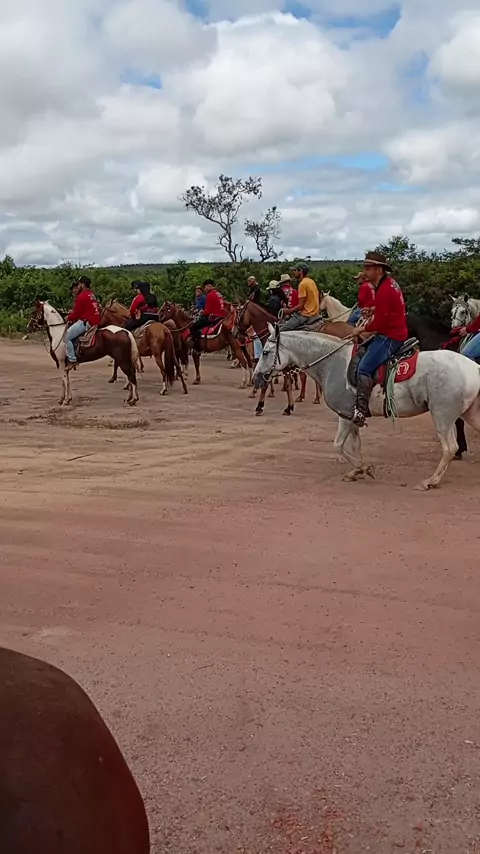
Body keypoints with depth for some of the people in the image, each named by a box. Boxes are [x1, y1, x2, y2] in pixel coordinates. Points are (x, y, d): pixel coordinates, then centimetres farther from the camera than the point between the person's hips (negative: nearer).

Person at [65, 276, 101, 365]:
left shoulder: (81, 296, -14)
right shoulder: (92, 295, 14)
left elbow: (76, 313, -10)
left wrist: (68, 319, 8)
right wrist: (71, 316, 19)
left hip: (86, 322, -10)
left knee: (67, 337, -2)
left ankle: (72, 359, -4)